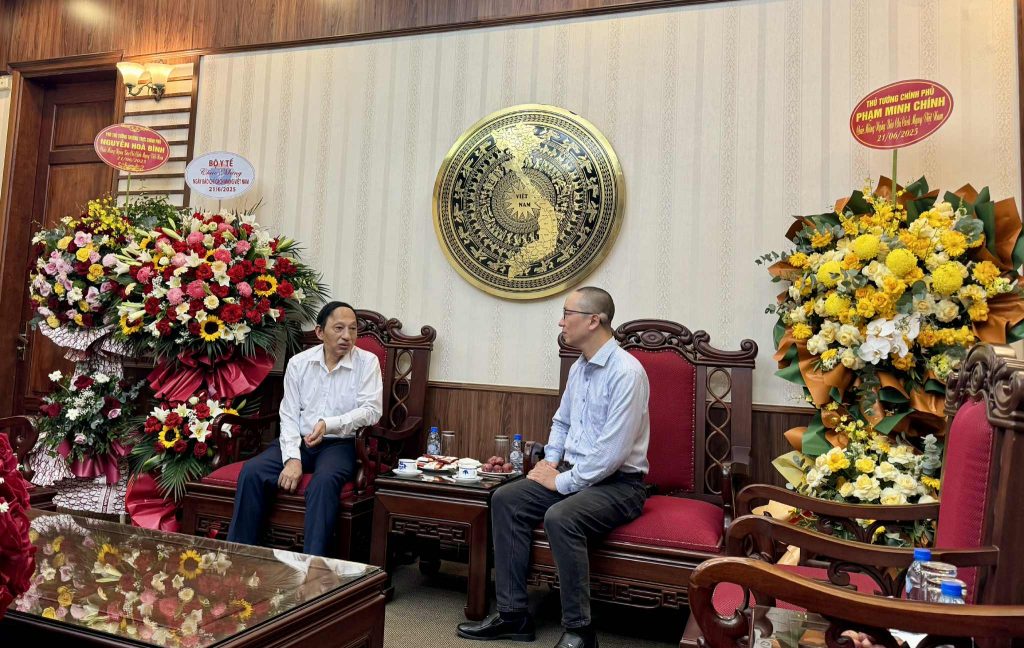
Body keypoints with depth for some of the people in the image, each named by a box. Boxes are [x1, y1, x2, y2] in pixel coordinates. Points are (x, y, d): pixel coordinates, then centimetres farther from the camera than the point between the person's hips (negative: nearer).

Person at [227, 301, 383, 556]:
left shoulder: (367, 362, -1)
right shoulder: (298, 363, 6)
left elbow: (372, 410, -11)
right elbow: (289, 416, 1)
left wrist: (330, 424, -25)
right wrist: (292, 458, -15)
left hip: (339, 444, -3)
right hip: (298, 441, 3)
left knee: (324, 482, -34)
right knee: (251, 472, -21)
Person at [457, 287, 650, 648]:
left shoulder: (626, 372, -19)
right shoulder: (579, 368, 9)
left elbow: (612, 452, -25)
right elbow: (561, 423, 23)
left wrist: (563, 482, -17)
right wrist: (550, 461, 5)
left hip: (618, 483, -8)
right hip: (573, 474, 9)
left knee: (559, 517, -34)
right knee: (505, 500, -7)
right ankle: (512, 614, -1)